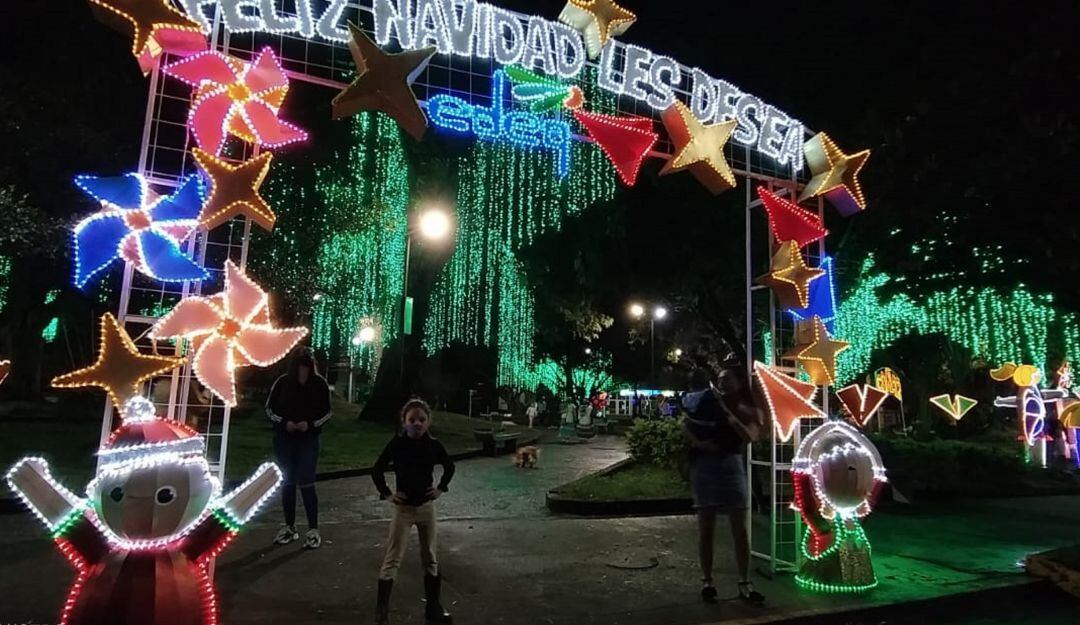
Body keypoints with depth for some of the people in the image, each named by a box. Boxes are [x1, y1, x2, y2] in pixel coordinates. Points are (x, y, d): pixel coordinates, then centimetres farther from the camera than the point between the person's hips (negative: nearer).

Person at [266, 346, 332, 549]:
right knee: (287, 482, 11)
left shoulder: (320, 383, -8)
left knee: (306, 483, -6)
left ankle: (313, 530, 4)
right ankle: (289, 527, 25)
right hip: (284, 439, 3)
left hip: (308, 440, -2)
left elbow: (327, 411, 0)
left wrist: (311, 424, -15)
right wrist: (284, 422, -12)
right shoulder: (282, 382, -5)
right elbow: (269, 408, 5)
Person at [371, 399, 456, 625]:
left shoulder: (434, 445, -7)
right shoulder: (397, 443, -13)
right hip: (403, 508, -2)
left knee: (430, 558, 12)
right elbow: (377, 470, -2)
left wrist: (441, 488, 2)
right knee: (393, 559, 0)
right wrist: (386, 494, -6)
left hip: (427, 507, 3)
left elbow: (449, 467, 11)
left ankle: (433, 607, 24)